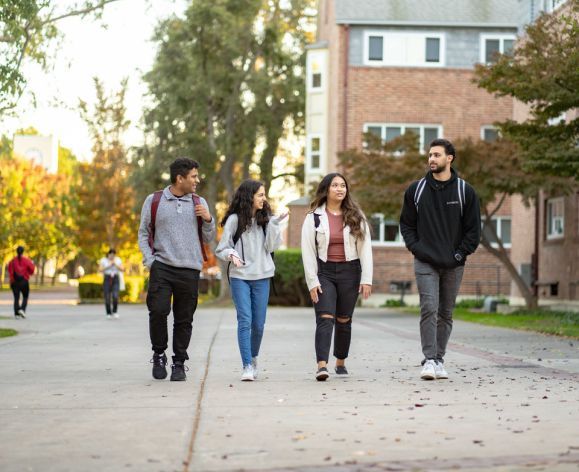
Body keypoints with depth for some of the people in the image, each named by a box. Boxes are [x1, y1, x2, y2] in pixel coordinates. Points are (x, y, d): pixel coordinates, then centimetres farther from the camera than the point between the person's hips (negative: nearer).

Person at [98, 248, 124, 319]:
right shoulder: (103, 260, 3)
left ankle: (115, 311, 1)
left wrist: (115, 264, -11)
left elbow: (122, 269, 0)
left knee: (115, 296, -18)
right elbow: (100, 270, -6)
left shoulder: (118, 260, 8)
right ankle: (109, 313, 10)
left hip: (115, 279, 0)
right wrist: (108, 266, -13)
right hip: (107, 279, 0)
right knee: (107, 298, -4)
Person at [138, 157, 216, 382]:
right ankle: (159, 354, 7)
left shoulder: (199, 203, 10)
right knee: (158, 310, -14)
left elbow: (208, 238, 14)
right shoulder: (153, 201, 5)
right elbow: (143, 233, 10)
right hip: (161, 267, -2)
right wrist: (149, 260, -2)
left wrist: (208, 220, -5)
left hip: (189, 270, 2)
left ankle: (179, 363, 14)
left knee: (184, 319, 3)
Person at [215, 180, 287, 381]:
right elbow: (221, 249, 1)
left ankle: (253, 358, 29)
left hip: (261, 277, 3)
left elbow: (272, 246, -2)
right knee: (245, 321, -12)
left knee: (258, 323, 6)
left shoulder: (266, 219, 6)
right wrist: (231, 254, -19)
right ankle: (247, 367, -12)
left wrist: (274, 223, -10)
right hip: (239, 276, -3)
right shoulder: (234, 220, -3)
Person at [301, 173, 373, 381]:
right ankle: (322, 365, -22)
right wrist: (312, 281, -8)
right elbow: (308, 251, -2)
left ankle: (340, 362, 23)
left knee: (344, 320, 9)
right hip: (324, 272, -2)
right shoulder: (314, 217, 0)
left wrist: (366, 279, -4)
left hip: (349, 272, 2)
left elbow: (365, 248, 3)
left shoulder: (356, 217, 5)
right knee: (325, 318, -14)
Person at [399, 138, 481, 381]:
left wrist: (460, 254, -5)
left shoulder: (465, 192, 1)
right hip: (425, 262, -1)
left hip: (453, 264, 1)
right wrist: (415, 247, -2)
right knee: (429, 310, -12)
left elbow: (474, 229, 4)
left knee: (446, 314, 8)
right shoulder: (416, 190, 4)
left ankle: (439, 360, 17)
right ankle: (429, 360, -13)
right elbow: (406, 224, 12)